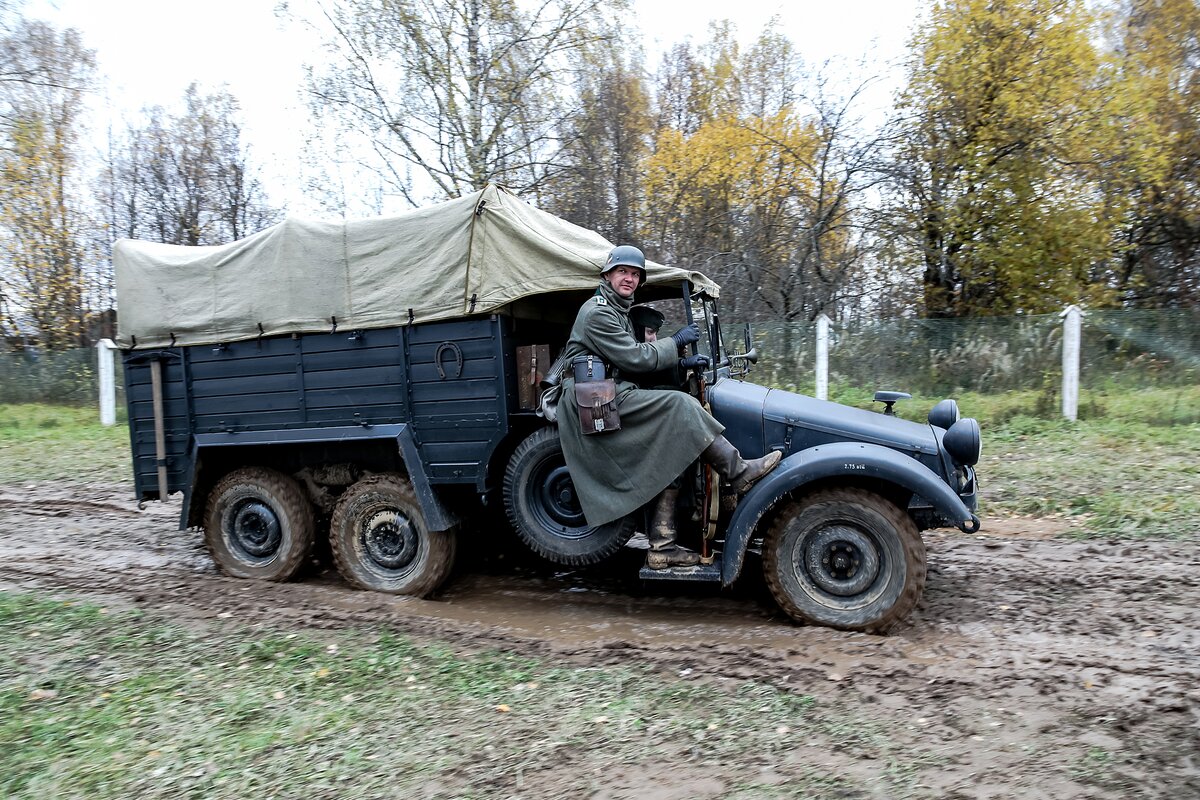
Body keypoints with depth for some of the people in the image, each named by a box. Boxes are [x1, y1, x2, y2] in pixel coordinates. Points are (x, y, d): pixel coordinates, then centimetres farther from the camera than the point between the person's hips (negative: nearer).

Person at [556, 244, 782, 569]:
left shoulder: (618, 312, 24)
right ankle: (740, 472, -16)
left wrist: (678, 362, 7)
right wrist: (676, 342, -4)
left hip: (610, 398, 10)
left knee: (671, 453, -2)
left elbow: (632, 359, 21)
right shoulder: (597, 312, -9)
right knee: (679, 404, -22)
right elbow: (635, 359, -15)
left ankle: (662, 545, -2)